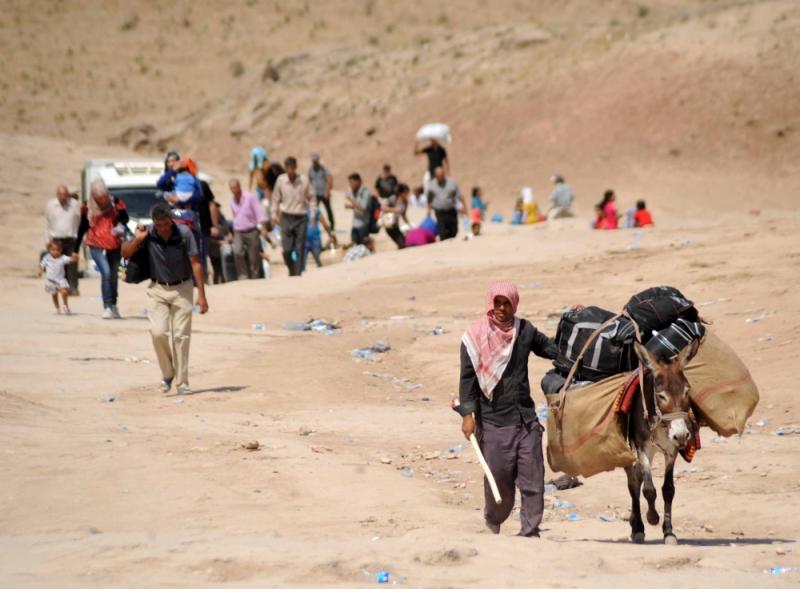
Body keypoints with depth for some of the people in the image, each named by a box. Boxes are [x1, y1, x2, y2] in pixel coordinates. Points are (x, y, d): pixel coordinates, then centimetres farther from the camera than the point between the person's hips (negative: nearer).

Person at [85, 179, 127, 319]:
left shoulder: (115, 203, -3)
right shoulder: (88, 208, -5)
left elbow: (125, 218, 8)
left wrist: (121, 225, -17)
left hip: (114, 246, 3)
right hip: (96, 246, -3)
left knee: (114, 276, 11)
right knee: (106, 272, -19)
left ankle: (114, 306, 29)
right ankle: (107, 307, -16)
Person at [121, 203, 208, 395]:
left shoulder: (184, 233, -15)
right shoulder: (148, 234, -11)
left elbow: (195, 264, -12)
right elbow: (125, 254, -5)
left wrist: (201, 295, -14)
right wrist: (137, 240, -24)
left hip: (181, 289, -1)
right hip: (157, 289, 1)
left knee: (181, 336, -1)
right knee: (158, 332, -12)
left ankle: (182, 381, 7)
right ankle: (167, 374, 8)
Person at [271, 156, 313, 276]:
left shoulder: (304, 180, -3)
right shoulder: (281, 180, -2)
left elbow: (310, 198, 7)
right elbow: (275, 199, 8)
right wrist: (274, 215, 5)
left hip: (301, 218, 0)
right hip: (286, 218, 0)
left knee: (299, 249, -3)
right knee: (287, 249, -7)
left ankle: (297, 274, 2)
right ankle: (291, 270, 17)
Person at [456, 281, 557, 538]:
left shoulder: (524, 330, 8)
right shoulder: (475, 337, -2)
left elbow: (554, 349, 21)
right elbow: (468, 377, -4)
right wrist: (467, 413, -11)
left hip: (526, 418, 3)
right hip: (494, 422, -3)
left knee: (533, 479, -3)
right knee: (499, 479, 3)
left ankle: (530, 532, 4)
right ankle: (493, 523, 29)